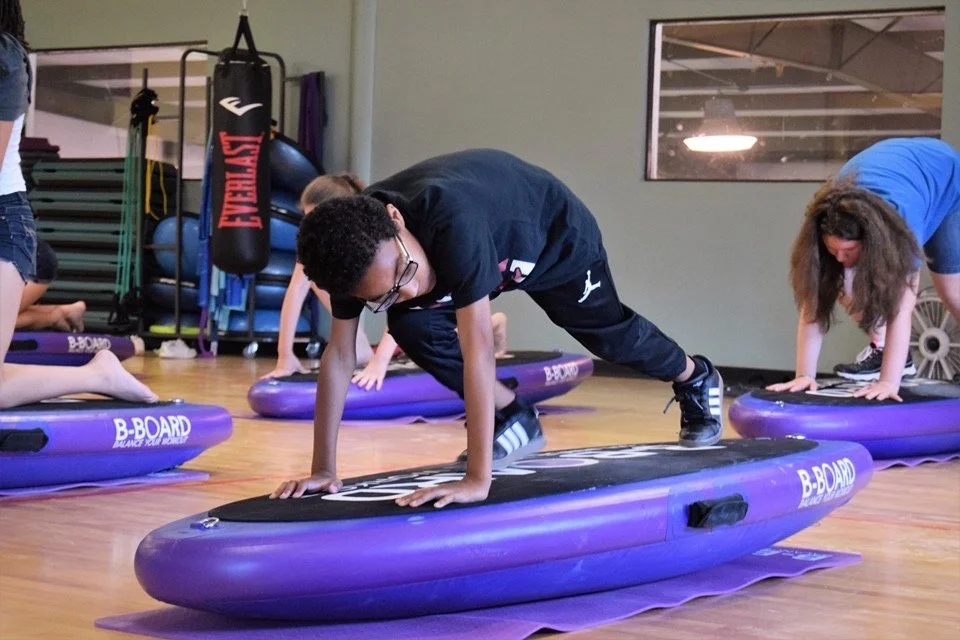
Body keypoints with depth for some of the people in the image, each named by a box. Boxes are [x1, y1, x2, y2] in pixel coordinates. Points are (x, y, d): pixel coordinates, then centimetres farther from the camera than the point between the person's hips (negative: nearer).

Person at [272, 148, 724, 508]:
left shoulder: (452, 223, -51)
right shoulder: (357, 250, -33)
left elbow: (478, 349, -53)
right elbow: (339, 355, -26)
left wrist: (477, 480, -55)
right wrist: (323, 471, -29)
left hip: (556, 236, -4)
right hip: (491, 250, 4)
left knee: (610, 334, 18)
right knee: (410, 326, -17)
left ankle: (695, 378, 51)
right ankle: (516, 421, 5)